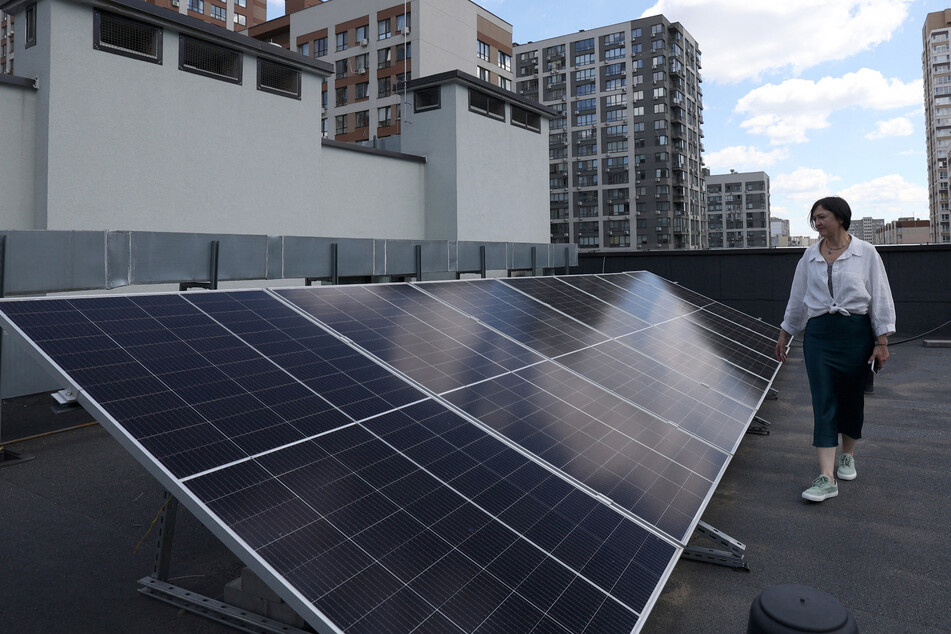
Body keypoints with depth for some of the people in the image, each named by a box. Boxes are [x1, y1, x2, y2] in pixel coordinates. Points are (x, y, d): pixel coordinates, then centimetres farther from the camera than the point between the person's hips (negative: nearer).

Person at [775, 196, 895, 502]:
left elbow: (881, 297, 0)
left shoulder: (865, 253, 0)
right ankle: (827, 478, -7)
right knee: (823, 404, -5)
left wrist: (881, 343, -3)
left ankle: (847, 456, 34)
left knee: (851, 399, 10)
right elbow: (797, 298, 15)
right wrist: (784, 334, 18)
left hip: (856, 332, -1)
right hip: (819, 333, 1)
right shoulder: (810, 256, 7)